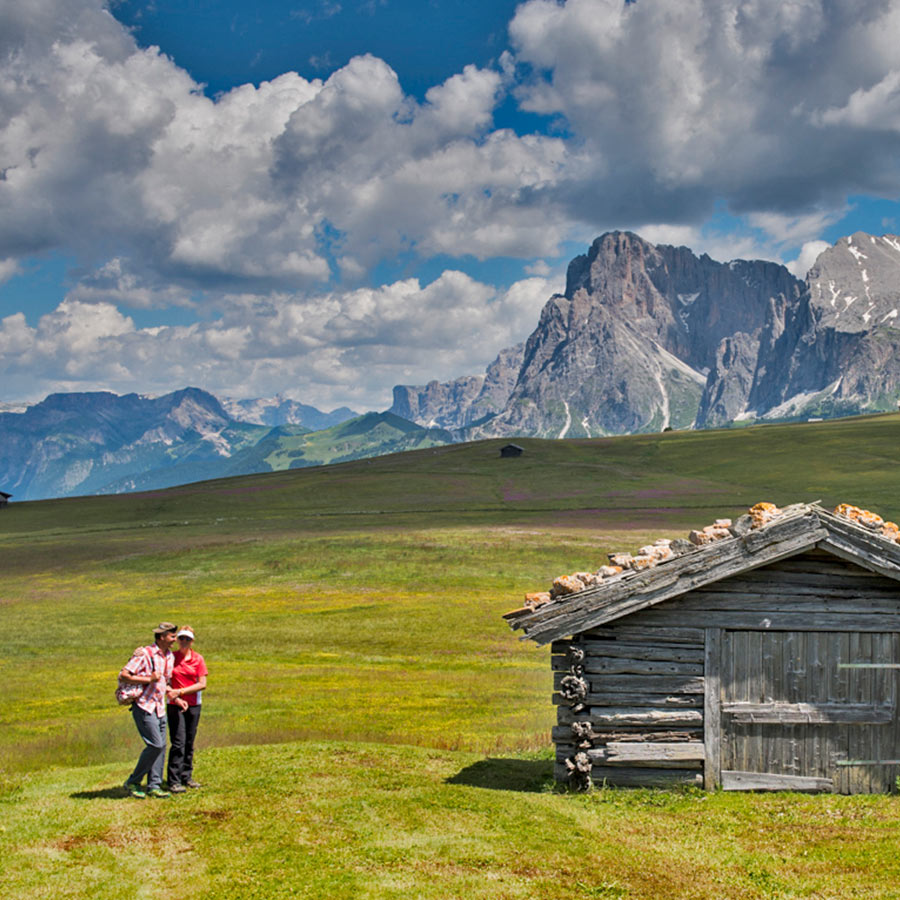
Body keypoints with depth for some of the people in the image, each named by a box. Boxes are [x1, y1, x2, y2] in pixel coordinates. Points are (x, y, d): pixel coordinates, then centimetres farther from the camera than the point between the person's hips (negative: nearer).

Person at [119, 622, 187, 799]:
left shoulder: (170, 656, 13)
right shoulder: (144, 654, -12)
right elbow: (123, 675, -16)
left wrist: (175, 698, 11)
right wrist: (149, 679, -20)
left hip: (160, 708, 8)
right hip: (144, 706, -8)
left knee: (161, 746, 4)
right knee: (155, 744, -13)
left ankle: (154, 786, 10)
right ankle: (133, 782, -1)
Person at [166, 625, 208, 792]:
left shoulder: (198, 659, 2)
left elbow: (202, 684, -5)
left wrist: (180, 691, -13)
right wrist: (176, 698, -13)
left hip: (194, 705, 2)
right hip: (175, 704, -2)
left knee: (189, 743, 8)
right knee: (178, 742, -10)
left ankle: (186, 777, 20)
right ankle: (174, 781, -9)